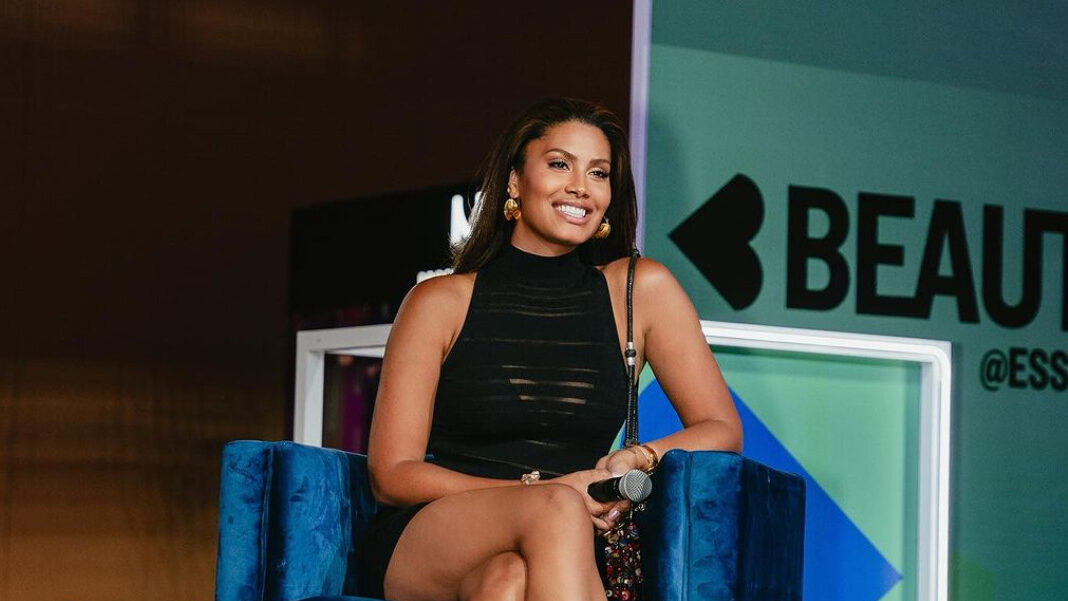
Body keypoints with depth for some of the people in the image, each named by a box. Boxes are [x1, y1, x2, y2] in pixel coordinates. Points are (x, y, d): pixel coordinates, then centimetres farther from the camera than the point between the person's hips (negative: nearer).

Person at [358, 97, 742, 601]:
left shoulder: (641, 289, 9)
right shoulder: (440, 302, 4)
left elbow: (721, 428, 13)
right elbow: (391, 474, 0)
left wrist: (639, 461, -11)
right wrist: (540, 493, -14)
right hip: (421, 549, -1)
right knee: (557, 511, -35)